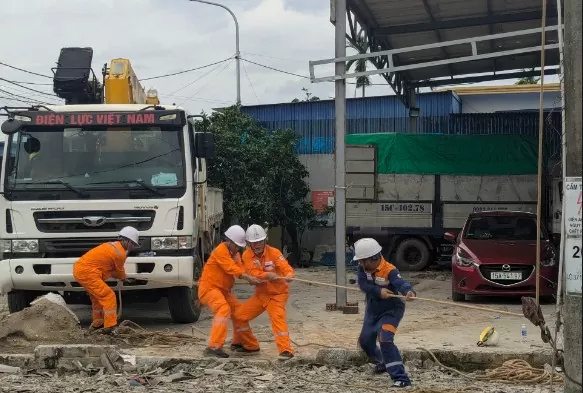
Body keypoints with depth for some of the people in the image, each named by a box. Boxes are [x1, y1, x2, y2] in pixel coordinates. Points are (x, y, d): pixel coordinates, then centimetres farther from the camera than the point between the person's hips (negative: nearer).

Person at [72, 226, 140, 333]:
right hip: (87, 272, -10)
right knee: (109, 296, -10)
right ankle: (110, 326, -15)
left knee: (98, 297, 22)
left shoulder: (113, 246, 18)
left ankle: (97, 323, 32)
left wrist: (123, 278, 21)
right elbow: (120, 272, 5)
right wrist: (125, 278, 26)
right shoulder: (120, 253, -11)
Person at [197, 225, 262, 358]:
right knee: (224, 309, -29)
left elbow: (240, 269, -1)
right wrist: (249, 278, -37)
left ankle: (239, 342, 33)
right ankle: (214, 347, -35)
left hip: (224, 290, 10)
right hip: (209, 287, -10)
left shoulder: (235, 253, 13)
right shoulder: (221, 250, -16)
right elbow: (231, 268, -28)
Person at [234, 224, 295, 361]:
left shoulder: (273, 252, -18)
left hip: (277, 293, -5)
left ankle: (286, 350, -29)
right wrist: (267, 275, -40)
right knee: (240, 315, 5)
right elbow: (252, 273, -21)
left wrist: (289, 275, -55)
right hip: (260, 293, 5)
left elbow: (285, 266, -31)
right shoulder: (247, 255, -8)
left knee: (277, 317, -26)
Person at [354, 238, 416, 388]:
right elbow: (362, 284, -23)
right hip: (372, 310, 8)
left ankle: (401, 378, -26)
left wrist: (409, 291, -68)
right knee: (365, 341, 18)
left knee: (385, 340, -27)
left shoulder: (389, 270, -29)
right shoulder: (362, 268, -11)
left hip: (390, 311, -7)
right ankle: (383, 363, 47)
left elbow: (401, 283, -45)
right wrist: (378, 291, -39)